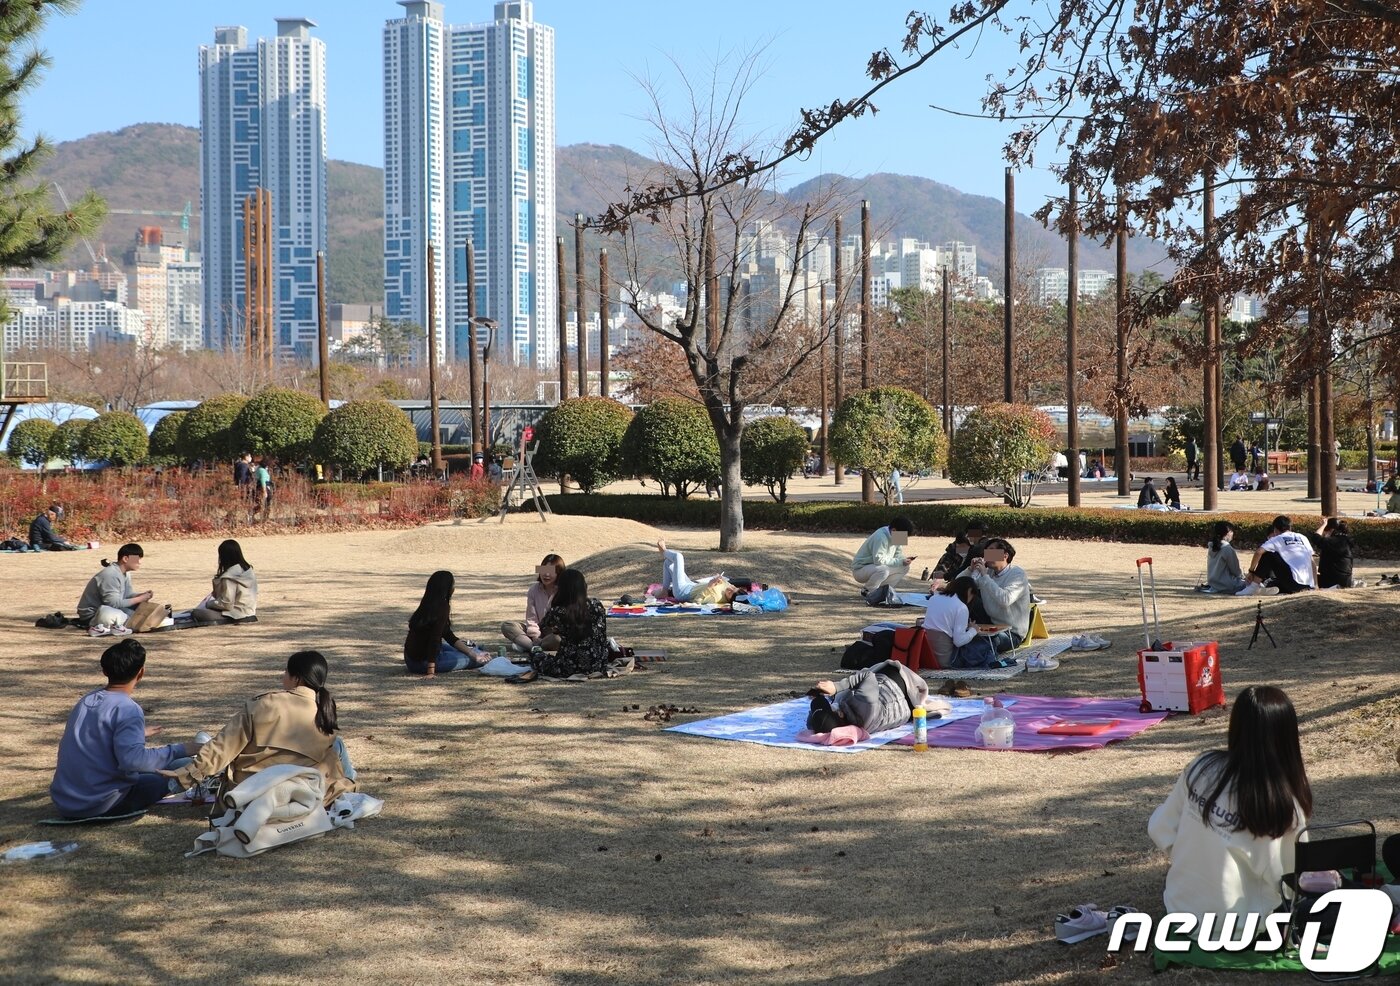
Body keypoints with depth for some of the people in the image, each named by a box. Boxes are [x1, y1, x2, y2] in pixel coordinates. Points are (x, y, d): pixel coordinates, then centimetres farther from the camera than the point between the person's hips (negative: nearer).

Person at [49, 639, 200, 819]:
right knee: (184, 766, 1)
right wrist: (179, 750, -18)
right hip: (102, 806, -8)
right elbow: (132, 759, -29)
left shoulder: (85, 701, 10)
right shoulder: (127, 709, -15)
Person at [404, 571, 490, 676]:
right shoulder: (442, 607, -19)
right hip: (422, 662, -9)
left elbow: (450, 637, 13)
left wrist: (471, 652, 10)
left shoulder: (428, 606, 8)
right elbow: (435, 639, -26)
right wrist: (430, 672, -29)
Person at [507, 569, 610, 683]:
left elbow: (542, 629, 11)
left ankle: (533, 673, -2)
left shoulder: (557, 612, -11)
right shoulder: (597, 606, -2)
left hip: (569, 669, -4)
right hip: (598, 667, 4)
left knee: (535, 654, 19)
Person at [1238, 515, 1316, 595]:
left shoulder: (1277, 539, 6)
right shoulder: (1302, 538, 20)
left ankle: (1254, 586, 1)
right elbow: (1312, 562, 18)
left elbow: (1259, 552, -7)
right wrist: (1315, 585, 20)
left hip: (1293, 580, -6)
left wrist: (1251, 571, 6)